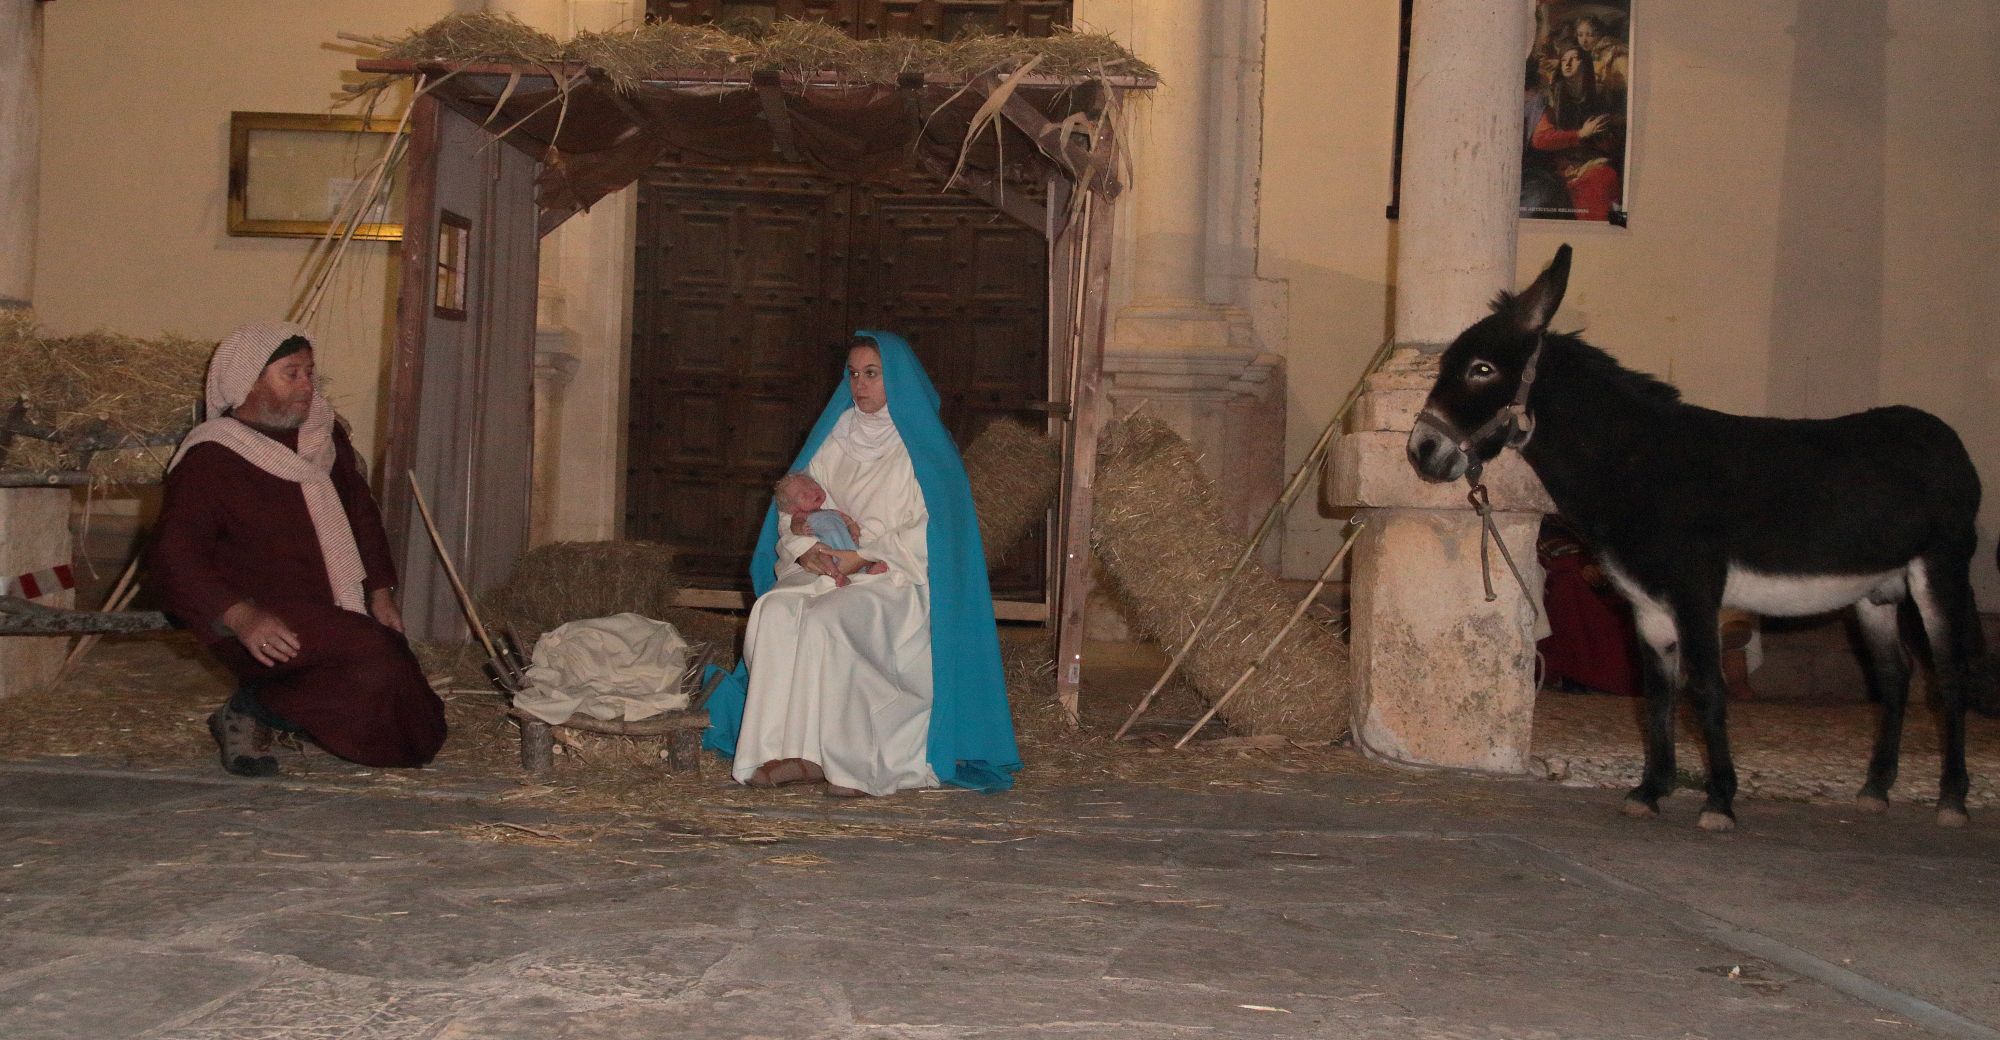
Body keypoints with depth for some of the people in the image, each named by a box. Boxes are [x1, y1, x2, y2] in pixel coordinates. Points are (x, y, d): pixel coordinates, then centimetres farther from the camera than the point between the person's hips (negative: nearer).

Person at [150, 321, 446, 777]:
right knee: (370, 657, -34)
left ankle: (266, 708, 13)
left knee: (419, 736, -3)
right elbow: (173, 556, -15)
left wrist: (380, 592, 11)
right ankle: (248, 712, -11)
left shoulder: (325, 435, 13)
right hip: (266, 621, -7)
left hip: (339, 615, 7)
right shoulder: (210, 459, -8)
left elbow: (361, 512, 24)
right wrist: (241, 616, -30)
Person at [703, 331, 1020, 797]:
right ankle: (784, 753, -31)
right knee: (773, 613, -28)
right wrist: (806, 549, -7)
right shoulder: (834, 440, 18)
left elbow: (926, 532, -5)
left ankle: (843, 760, -31)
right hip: (821, 570, 5)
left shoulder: (924, 448, 3)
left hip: (894, 578, -5)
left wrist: (862, 556, -16)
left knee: (824, 622, -35)